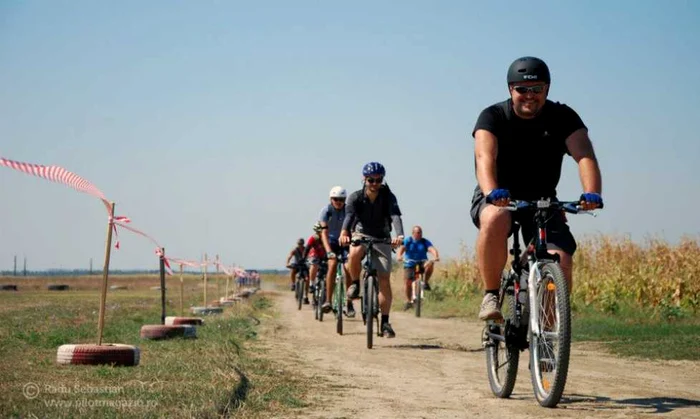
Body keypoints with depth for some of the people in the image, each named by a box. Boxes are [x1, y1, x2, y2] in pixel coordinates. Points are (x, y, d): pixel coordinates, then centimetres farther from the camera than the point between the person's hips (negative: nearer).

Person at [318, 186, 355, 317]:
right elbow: (324, 232, -27)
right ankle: (328, 301, -23)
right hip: (332, 242, 0)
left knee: (348, 269, -16)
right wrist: (328, 251, -40)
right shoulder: (326, 210, -18)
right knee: (333, 264, -25)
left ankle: (349, 304, -5)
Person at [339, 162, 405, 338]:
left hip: (381, 239, 0)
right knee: (354, 254, -37)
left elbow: (396, 216, -31)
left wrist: (400, 235, -51)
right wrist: (344, 232, -53)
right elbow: (349, 215, -32)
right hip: (361, 235, 0)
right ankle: (355, 284, -9)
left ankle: (385, 322, -3)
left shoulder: (388, 197, -15)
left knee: (384, 279, -11)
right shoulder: (356, 197, -15)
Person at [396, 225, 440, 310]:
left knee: (430, 263, -31)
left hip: (422, 264, 0)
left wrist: (436, 256, -41)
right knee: (407, 282, -17)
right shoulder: (407, 241, -3)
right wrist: (399, 256, -44)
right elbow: (401, 248, -21)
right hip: (410, 265, 0)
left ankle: (425, 282, -15)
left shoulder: (425, 242, -1)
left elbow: (432, 249, -18)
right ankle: (408, 301, 1)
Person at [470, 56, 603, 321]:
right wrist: (492, 192, -50)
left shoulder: (563, 118, -7)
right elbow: (485, 157, -29)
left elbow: (584, 155, -22)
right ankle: (491, 296, -20)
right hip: (496, 200, -2)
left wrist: (592, 193, -43)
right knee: (495, 219, -38)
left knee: (561, 262, -20)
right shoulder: (493, 117, -11)